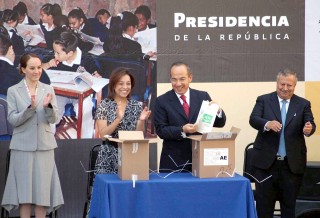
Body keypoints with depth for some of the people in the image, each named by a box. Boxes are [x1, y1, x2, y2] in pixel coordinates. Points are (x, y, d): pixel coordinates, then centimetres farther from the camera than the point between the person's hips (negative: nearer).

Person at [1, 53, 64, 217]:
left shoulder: (48, 90, 6)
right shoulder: (13, 91, 0)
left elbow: (53, 119, 1)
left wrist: (48, 106, -20)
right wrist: (30, 108, -20)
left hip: (44, 145, 2)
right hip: (23, 146, -2)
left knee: (42, 187, 3)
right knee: (24, 187, 0)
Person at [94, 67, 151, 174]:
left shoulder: (137, 105, 5)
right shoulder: (104, 105, -2)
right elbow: (103, 134, -10)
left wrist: (141, 120, -15)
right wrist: (118, 119, -23)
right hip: (109, 157, -2)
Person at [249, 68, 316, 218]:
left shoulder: (303, 104, 7)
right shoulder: (263, 100, 3)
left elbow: (310, 124, -3)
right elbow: (253, 119, -10)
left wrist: (309, 129, -28)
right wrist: (267, 124, -32)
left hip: (293, 163, 1)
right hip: (266, 161, -1)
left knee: (289, 204, 8)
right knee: (264, 203, 4)